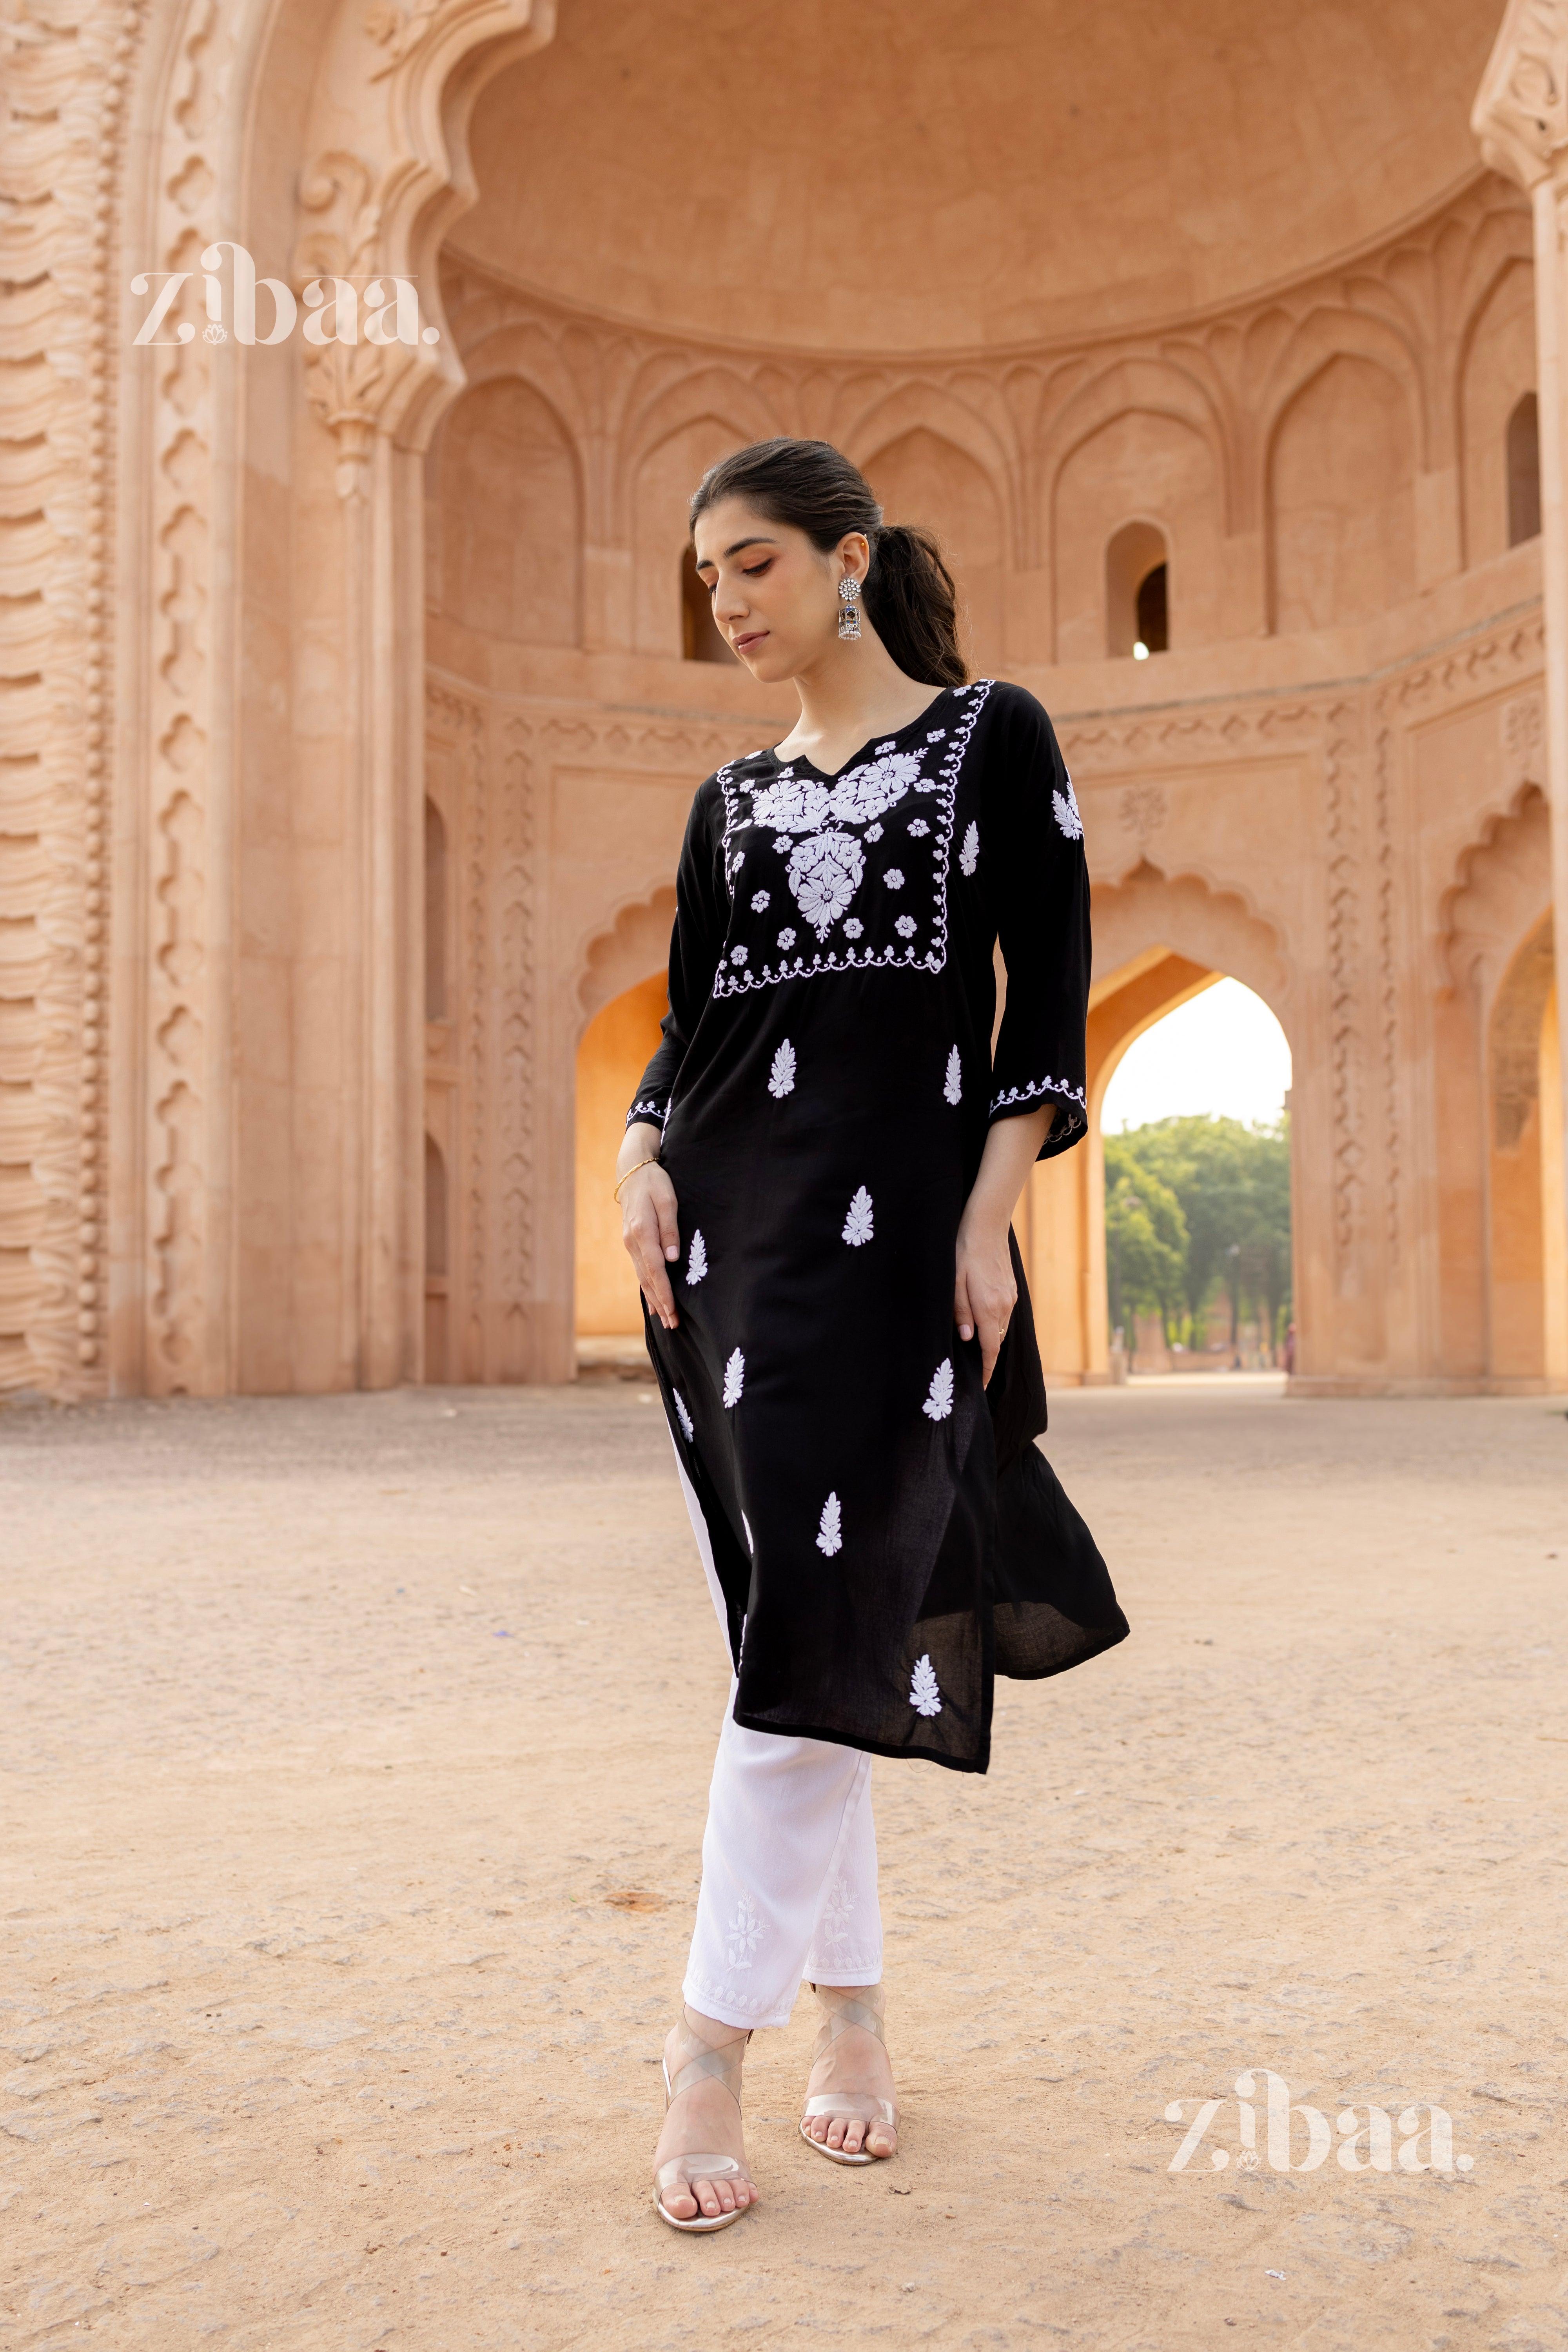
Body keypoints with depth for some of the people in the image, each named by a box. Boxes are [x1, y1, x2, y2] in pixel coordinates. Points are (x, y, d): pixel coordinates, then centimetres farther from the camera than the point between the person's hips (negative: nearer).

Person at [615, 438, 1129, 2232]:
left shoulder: (995, 736, 6)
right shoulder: (732, 801, 18)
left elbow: (1046, 995, -1)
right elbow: (688, 1021, 15)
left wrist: (991, 1216, -11)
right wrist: (639, 1157, -5)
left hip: (896, 1217, -4)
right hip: (729, 1225, 5)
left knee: (816, 1627, -11)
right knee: (787, 1628, 5)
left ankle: (712, 2049, -3)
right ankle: (851, 2017, 16)